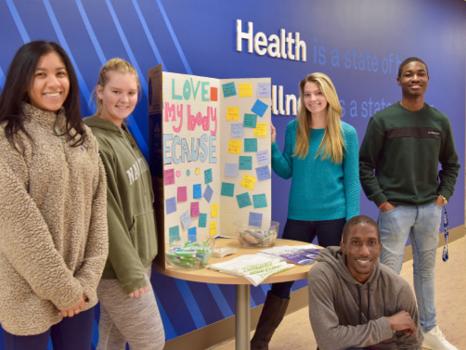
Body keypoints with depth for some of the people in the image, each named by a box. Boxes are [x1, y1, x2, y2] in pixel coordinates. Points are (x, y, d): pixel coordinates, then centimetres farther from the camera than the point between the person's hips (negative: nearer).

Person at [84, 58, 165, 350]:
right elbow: (105, 214, -21)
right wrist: (129, 270, -18)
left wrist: (138, 261, 15)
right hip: (119, 267, -8)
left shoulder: (125, 134, 10)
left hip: (139, 256, 8)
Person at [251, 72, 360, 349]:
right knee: (281, 277, 5)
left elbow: (352, 180, -2)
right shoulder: (294, 128, 3)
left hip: (333, 217, -1)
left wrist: (351, 223, -8)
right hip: (299, 216, 2)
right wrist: (271, 144, -8)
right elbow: (286, 171, 7)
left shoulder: (346, 133, -2)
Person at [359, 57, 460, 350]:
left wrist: (444, 194, 4)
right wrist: (380, 200, -10)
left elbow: (451, 164, 15)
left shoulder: (440, 120, 6)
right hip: (395, 208, -3)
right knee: (389, 271, 2)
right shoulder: (383, 120, -5)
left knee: (426, 269, 15)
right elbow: (365, 164, -5)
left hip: (430, 208, 4)